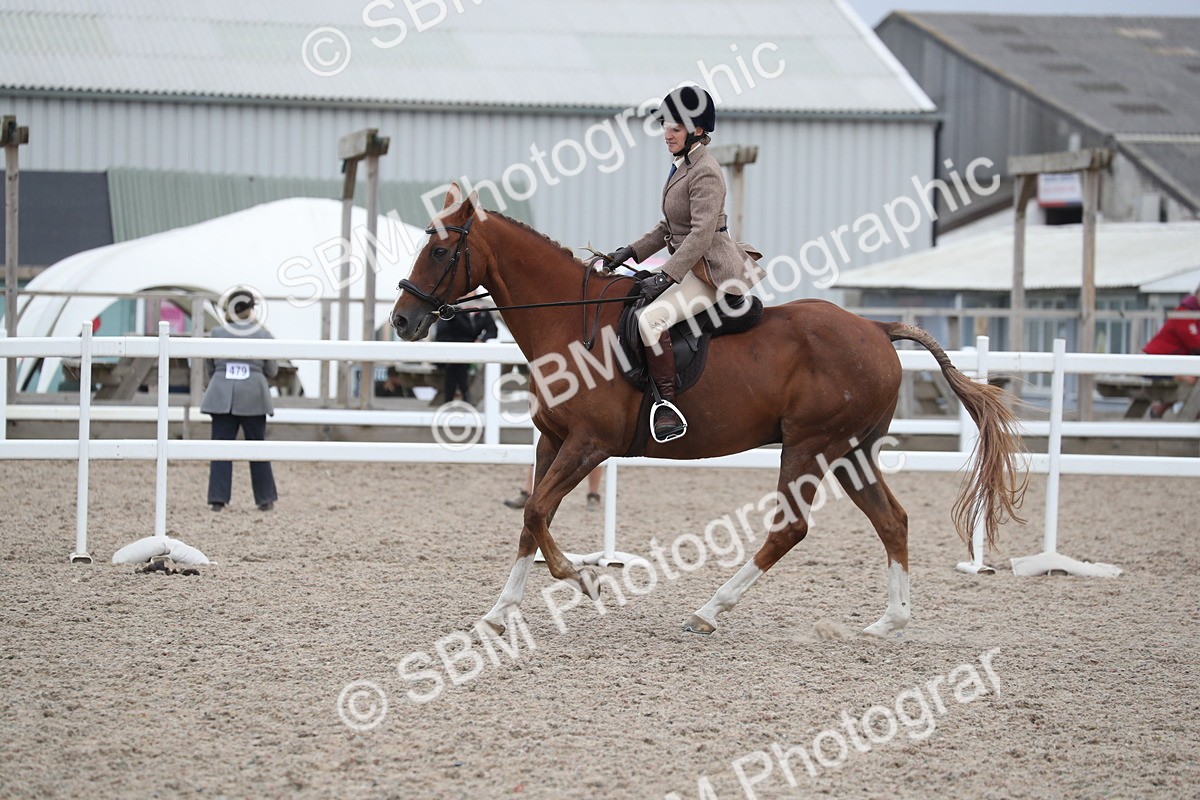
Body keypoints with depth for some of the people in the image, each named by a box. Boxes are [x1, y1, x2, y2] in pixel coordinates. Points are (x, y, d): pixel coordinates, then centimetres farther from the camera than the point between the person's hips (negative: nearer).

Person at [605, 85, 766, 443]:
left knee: (651, 319, -30)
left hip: (710, 269, -11)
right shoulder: (681, 167, 15)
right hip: (691, 266, 11)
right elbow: (670, 227, 23)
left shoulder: (705, 173, -16)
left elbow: (702, 233, -23)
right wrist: (631, 252, 14)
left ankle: (667, 405, -27)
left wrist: (666, 276, -27)